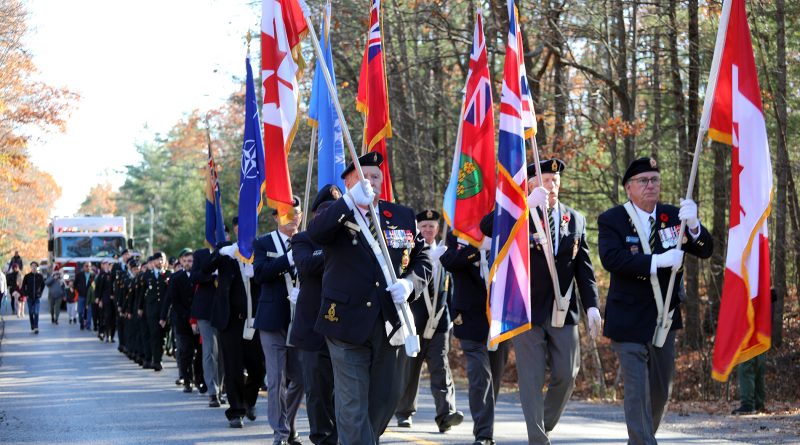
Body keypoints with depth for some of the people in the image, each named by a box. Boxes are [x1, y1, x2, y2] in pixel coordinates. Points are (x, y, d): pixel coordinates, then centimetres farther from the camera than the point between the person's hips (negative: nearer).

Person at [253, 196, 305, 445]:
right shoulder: (263, 244, 3)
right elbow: (259, 273, -14)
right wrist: (290, 258, -20)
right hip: (273, 320, -3)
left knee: (299, 378, 6)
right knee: (276, 379, -3)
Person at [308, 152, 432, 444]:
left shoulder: (403, 216, 10)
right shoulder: (336, 216, -1)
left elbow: (423, 260, 13)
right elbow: (315, 233, -24)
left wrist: (409, 283, -10)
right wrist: (350, 201, -38)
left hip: (391, 324, 4)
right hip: (348, 324, -4)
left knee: (386, 398, 13)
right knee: (353, 406, -3)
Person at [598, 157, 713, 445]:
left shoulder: (673, 216, 4)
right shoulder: (612, 220, -7)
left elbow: (705, 251, -3)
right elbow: (610, 258, -24)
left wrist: (693, 225, -23)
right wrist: (657, 261, -31)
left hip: (665, 318, 5)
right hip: (629, 321, -5)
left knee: (661, 391, 15)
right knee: (637, 391, -9)